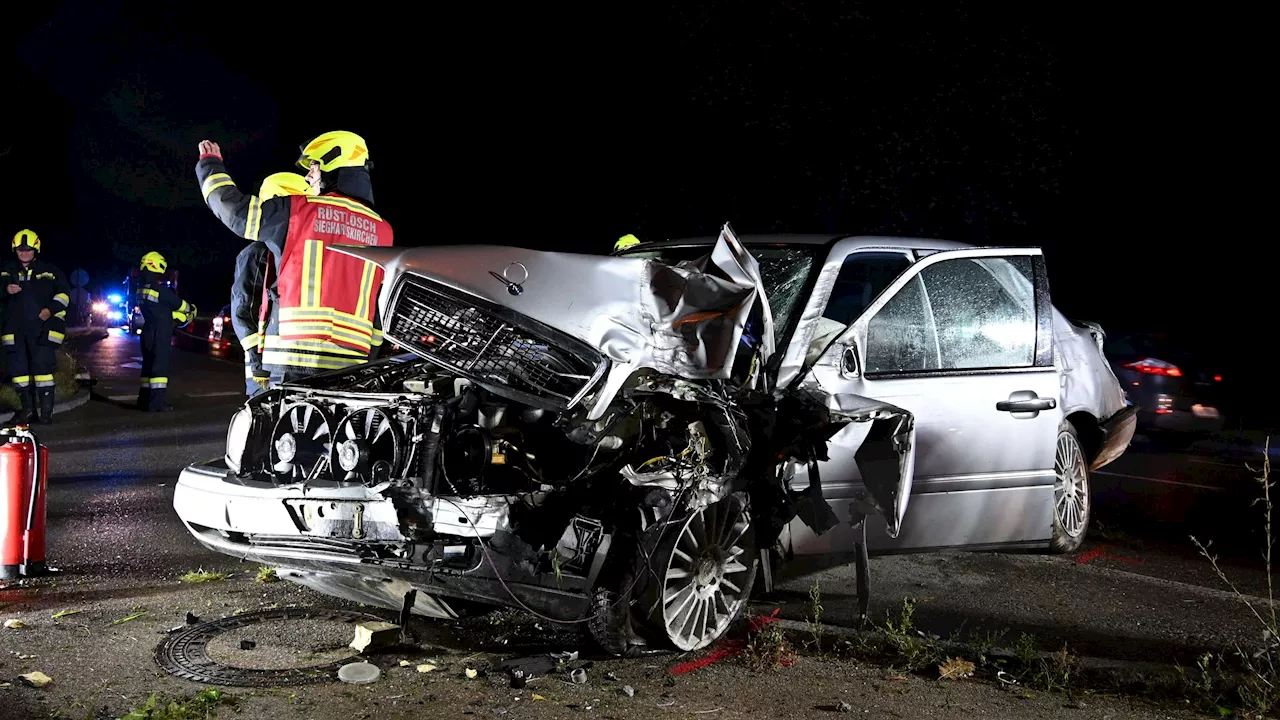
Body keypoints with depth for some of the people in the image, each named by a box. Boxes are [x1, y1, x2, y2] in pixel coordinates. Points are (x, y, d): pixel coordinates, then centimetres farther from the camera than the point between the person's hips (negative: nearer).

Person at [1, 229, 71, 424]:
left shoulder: (49, 271, 8)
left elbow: (64, 293, 11)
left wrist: (51, 309, -4)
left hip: (42, 327, -3)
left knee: (43, 366, -11)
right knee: (18, 367, 2)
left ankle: (46, 410, -7)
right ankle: (28, 409, 11)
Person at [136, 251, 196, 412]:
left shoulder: (142, 288, 9)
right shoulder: (161, 289, -17)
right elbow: (179, 304, -3)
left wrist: (183, 316, 22)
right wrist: (191, 309, 18)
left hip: (147, 333, 9)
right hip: (160, 334, -9)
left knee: (148, 365, 15)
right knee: (160, 366, -7)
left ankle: (144, 400, 20)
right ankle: (157, 403, -10)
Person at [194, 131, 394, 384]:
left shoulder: (298, 210, 4)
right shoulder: (381, 231, 13)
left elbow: (233, 206, 13)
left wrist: (210, 164, 31)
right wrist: (368, 358, 17)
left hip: (297, 356, -3)